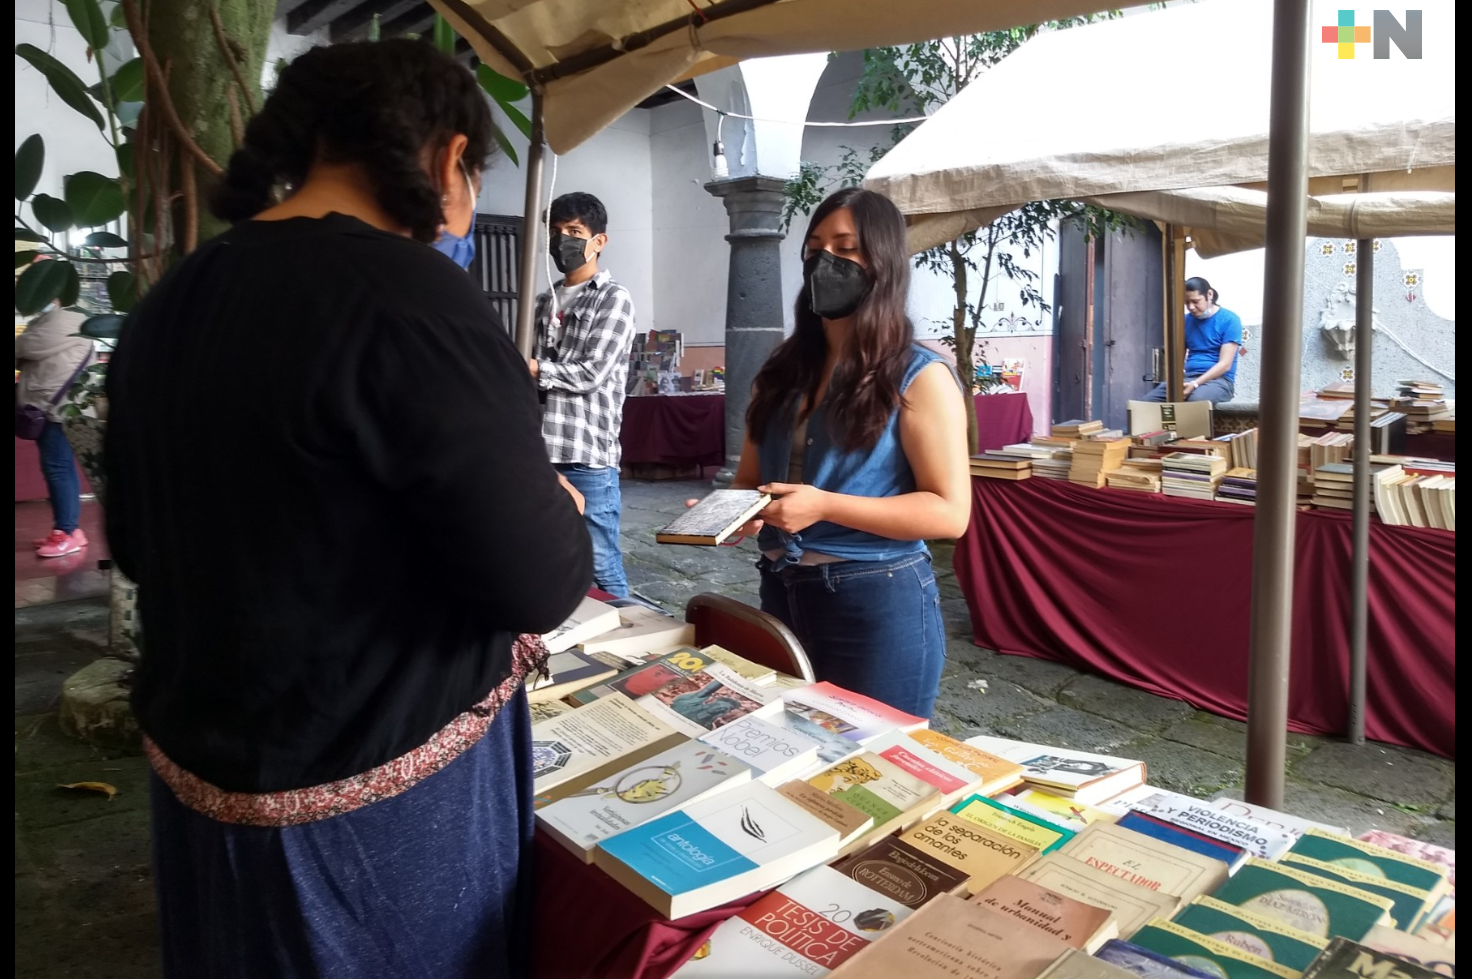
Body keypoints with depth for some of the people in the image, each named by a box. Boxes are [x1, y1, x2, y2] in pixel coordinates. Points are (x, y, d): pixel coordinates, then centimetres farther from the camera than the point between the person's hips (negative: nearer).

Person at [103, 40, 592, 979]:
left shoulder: (164, 306, 2)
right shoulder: (410, 296, -24)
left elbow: (133, 541, 13)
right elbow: (540, 584, -23)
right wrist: (560, 511, -1)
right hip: (377, 787, -7)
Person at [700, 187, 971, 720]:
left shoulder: (919, 377, -8)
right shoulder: (783, 370, 10)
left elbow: (950, 511, -14)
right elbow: (750, 477, 16)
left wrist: (824, 506, -22)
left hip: (879, 601, -6)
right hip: (781, 592, 6)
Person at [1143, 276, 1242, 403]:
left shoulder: (1229, 320, -3)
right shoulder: (1186, 320, 12)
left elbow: (1225, 364, -11)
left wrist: (1195, 384, -24)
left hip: (1218, 380, -5)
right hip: (1187, 377, 5)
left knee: (1195, 400, -41)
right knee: (1147, 401, -21)